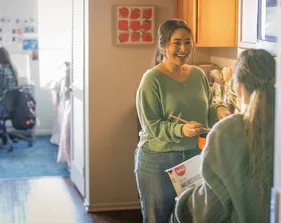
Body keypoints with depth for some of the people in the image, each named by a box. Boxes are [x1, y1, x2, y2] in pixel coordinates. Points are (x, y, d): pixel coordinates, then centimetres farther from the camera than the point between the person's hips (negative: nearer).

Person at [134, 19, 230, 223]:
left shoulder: (198, 74, 6)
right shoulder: (152, 79, -11)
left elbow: (206, 112, 14)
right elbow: (151, 125, -14)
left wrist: (218, 111, -8)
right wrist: (181, 130, -28)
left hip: (195, 156, 5)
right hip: (158, 161, -5)